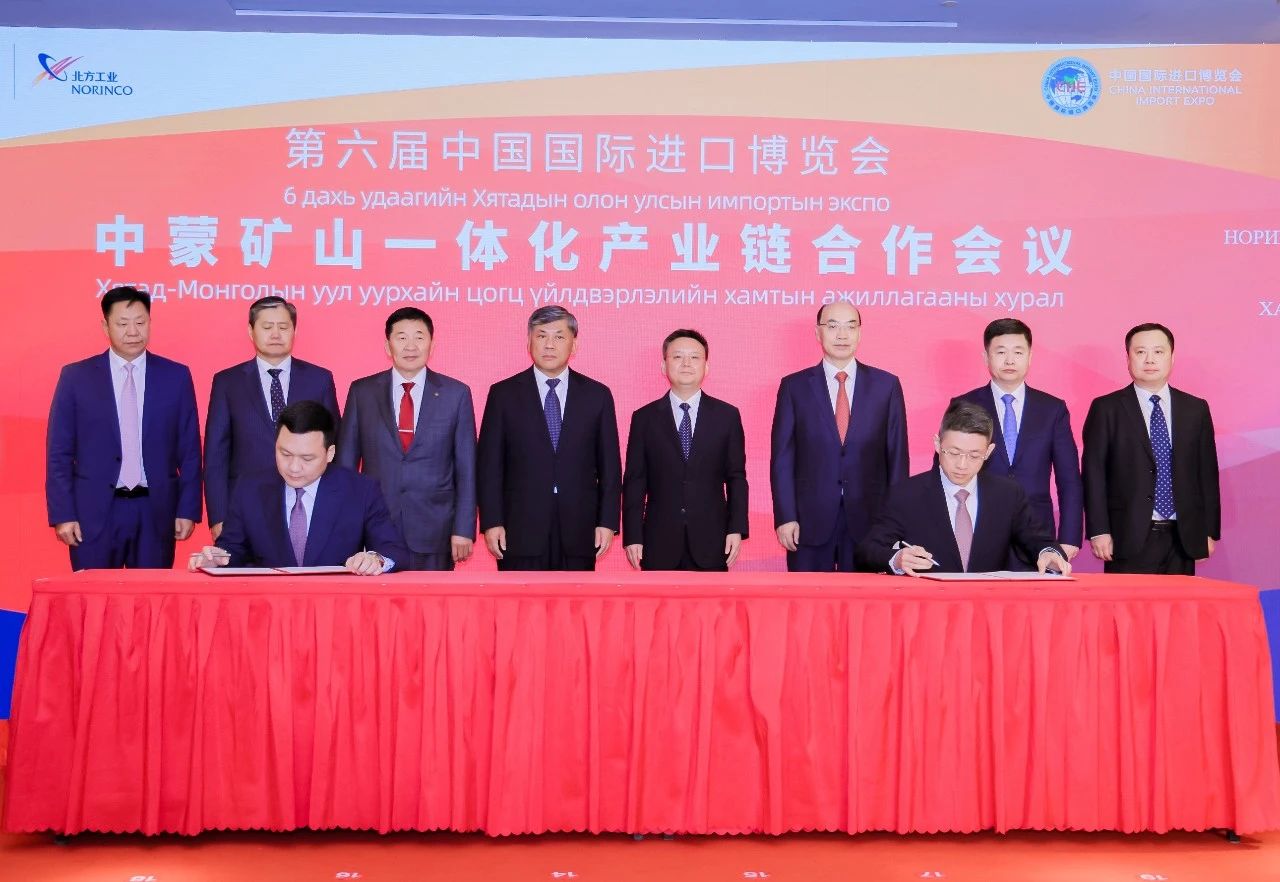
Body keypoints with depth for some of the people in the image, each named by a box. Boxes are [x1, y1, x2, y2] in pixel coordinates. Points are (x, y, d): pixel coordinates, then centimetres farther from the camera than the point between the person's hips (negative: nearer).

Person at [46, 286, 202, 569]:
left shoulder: (176, 376, 5)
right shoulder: (75, 376, 3)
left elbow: (189, 450, 5)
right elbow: (59, 452, 3)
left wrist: (188, 510, 0)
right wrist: (62, 514, -3)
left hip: (156, 512, 1)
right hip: (94, 513, 0)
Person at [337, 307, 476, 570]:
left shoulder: (456, 394, 3)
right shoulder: (362, 392, 5)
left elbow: (466, 469, 3)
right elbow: (346, 461, 8)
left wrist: (463, 530, -2)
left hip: (435, 534, 0)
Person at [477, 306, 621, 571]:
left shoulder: (597, 395, 7)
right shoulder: (503, 394, 4)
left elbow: (609, 463, 6)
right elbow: (489, 463, 2)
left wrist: (607, 521, 0)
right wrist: (491, 522, -5)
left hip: (579, 532, 1)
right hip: (520, 532, -1)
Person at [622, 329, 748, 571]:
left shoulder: (727, 415, 6)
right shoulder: (645, 418, 5)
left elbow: (736, 477, 6)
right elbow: (634, 481, 3)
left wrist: (737, 529, -2)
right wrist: (632, 537, -2)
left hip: (710, 544, 0)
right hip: (659, 544, 0)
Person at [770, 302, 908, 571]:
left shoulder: (886, 385, 5)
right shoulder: (794, 387, 3)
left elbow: (897, 457, 5)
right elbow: (782, 458, 1)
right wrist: (785, 517, -7)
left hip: (869, 519, 1)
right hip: (809, 521, 0)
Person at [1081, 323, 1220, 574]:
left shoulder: (1196, 409, 11)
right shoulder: (1106, 409, 1)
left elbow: (1207, 472, 10)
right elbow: (1094, 473, -2)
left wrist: (1210, 532, 6)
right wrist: (1098, 532, -9)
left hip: (1183, 539, 3)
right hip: (1129, 538, -3)